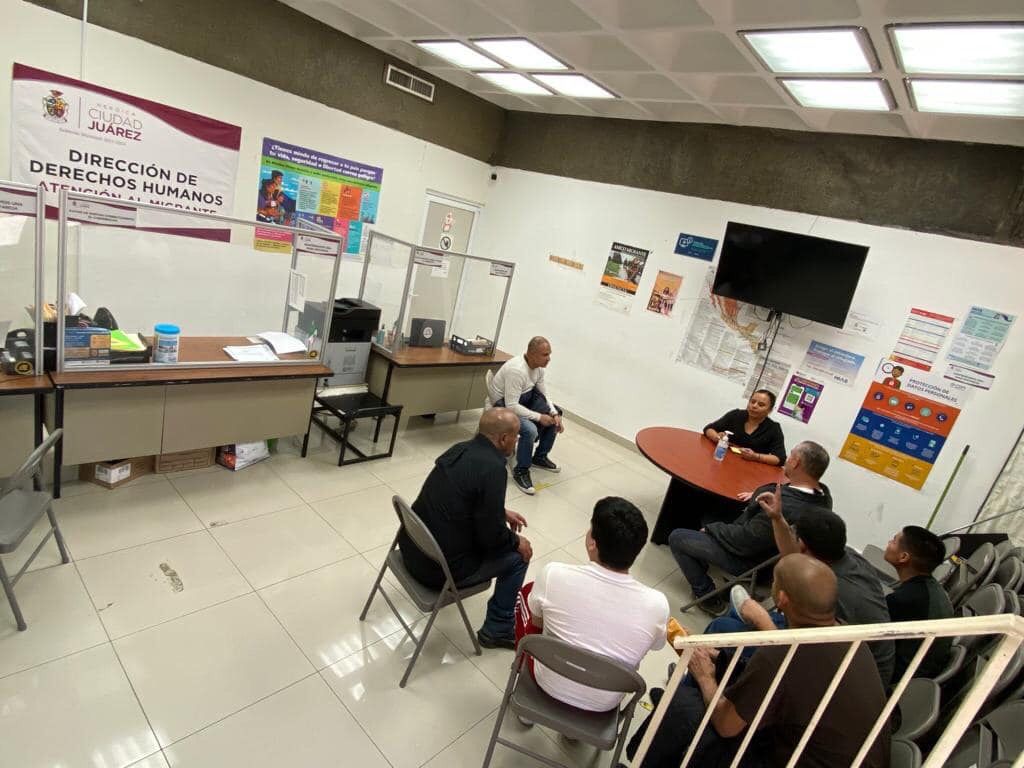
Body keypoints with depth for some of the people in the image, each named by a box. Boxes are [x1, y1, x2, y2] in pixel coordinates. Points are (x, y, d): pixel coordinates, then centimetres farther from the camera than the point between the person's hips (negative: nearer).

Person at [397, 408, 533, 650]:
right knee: (518, 555, 10)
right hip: (439, 567, -8)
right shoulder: (492, 468, -24)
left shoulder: (461, 449, 1)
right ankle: (497, 630, 21)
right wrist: (516, 541, 1)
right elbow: (491, 536, -18)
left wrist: (502, 512, 20)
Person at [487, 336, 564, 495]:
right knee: (530, 430, -32)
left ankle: (540, 457, 22)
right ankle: (521, 471, -10)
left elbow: (543, 395, 6)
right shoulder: (516, 370, -32)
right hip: (504, 405, -9)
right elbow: (511, 406, -32)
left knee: (555, 414, 9)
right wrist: (539, 417, -26)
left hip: (525, 399, 9)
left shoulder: (539, 367, -5)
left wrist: (555, 414, -10)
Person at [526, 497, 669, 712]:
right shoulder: (656, 604, -25)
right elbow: (655, 645, -1)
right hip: (603, 706, 2)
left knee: (528, 592, 20)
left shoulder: (554, 575, -28)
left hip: (549, 685, -1)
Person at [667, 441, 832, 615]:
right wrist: (759, 496, 3)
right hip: (773, 551, 9)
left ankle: (708, 597, 9)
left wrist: (710, 528, -13)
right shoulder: (823, 494, -12)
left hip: (750, 560, -8)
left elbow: (744, 541, -29)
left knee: (677, 537, -2)